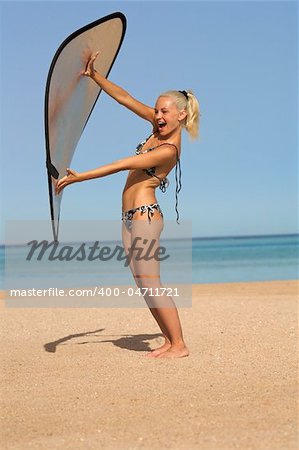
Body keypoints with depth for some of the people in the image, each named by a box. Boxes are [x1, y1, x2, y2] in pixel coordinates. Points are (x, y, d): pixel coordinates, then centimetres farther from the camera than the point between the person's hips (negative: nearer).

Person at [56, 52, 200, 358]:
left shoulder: (169, 150, -17)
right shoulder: (160, 127, 7)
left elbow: (123, 165, -20)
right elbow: (125, 99, 11)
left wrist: (79, 177, -19)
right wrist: (94, 75, 7)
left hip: (144, 216, -9)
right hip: (130, 218, 9)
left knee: (150, 284, -10)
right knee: (144, 286, 8)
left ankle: (179, 345, -6)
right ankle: (169, 340, 13)